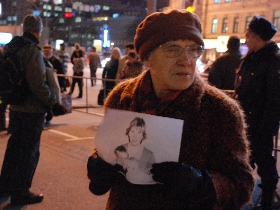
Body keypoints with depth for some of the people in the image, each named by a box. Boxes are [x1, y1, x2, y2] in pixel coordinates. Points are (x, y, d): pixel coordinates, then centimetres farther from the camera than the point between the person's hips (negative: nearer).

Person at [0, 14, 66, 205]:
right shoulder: (33, 50, -19)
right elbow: (38, 84, -26)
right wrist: (54, 103, -20)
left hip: (16, 106, 8)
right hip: (32, 109, -8)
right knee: (29, 151, 4)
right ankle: (20, 193, 14)